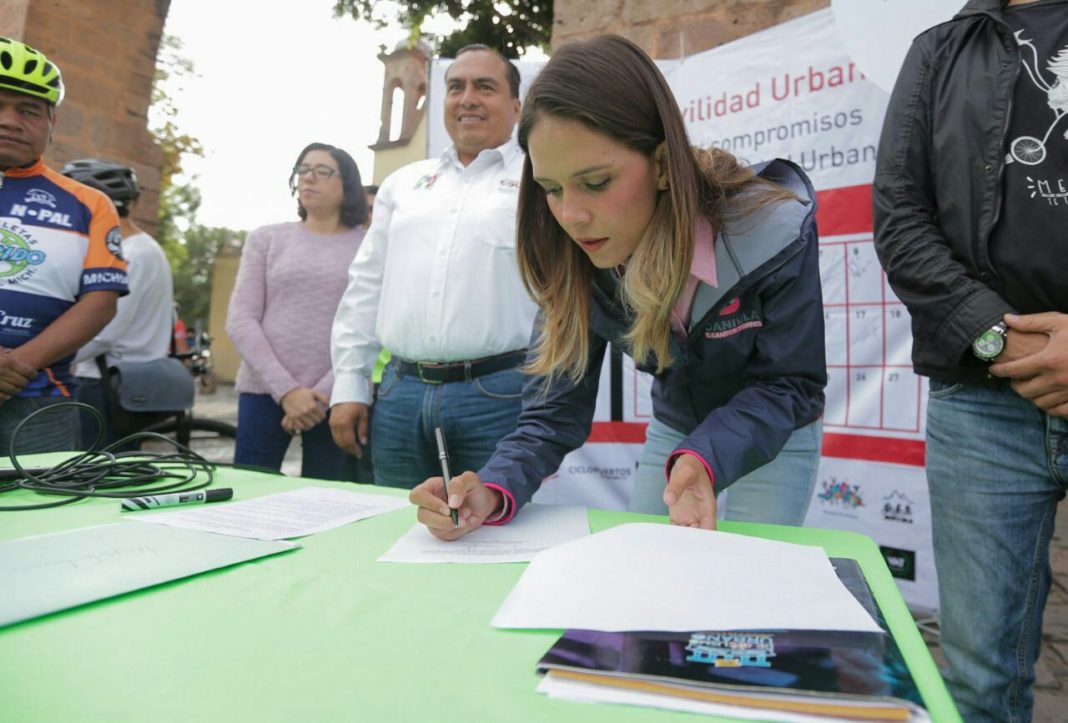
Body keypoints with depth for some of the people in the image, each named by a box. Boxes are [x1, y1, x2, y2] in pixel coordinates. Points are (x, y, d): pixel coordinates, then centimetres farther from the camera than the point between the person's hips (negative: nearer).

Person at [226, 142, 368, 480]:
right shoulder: (266, 239, 9)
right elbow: (240, 321, 2)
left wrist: (324, 394, -12)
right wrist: (286, 390, -9)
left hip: (337, 398, -1)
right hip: (265, 391, 1)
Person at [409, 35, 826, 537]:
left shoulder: (774, 231, -33)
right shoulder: (574, 262, -22)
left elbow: (791, 384, -24)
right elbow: (556, 409, -20)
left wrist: (705, 460, -42)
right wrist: (492, 491, -39)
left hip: (775, 439, -3)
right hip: (673, 432, 3)